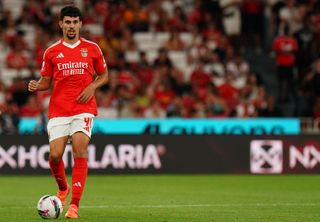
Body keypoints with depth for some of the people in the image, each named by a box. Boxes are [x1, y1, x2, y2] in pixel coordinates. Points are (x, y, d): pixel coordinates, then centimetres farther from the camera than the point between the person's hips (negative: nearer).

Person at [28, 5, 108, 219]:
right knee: (55, 155, -7)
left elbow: (103, 75, 16)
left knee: (80, 151, -17)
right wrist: (36, 86, -8)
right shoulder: (51, 52, 8)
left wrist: (92, 87, -4)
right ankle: (63, 188, 27)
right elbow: (46, 81, 14)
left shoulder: (92, 48, 7)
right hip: (58, 110, 1)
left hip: (84, 108, -1)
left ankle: (74, 205, -16)